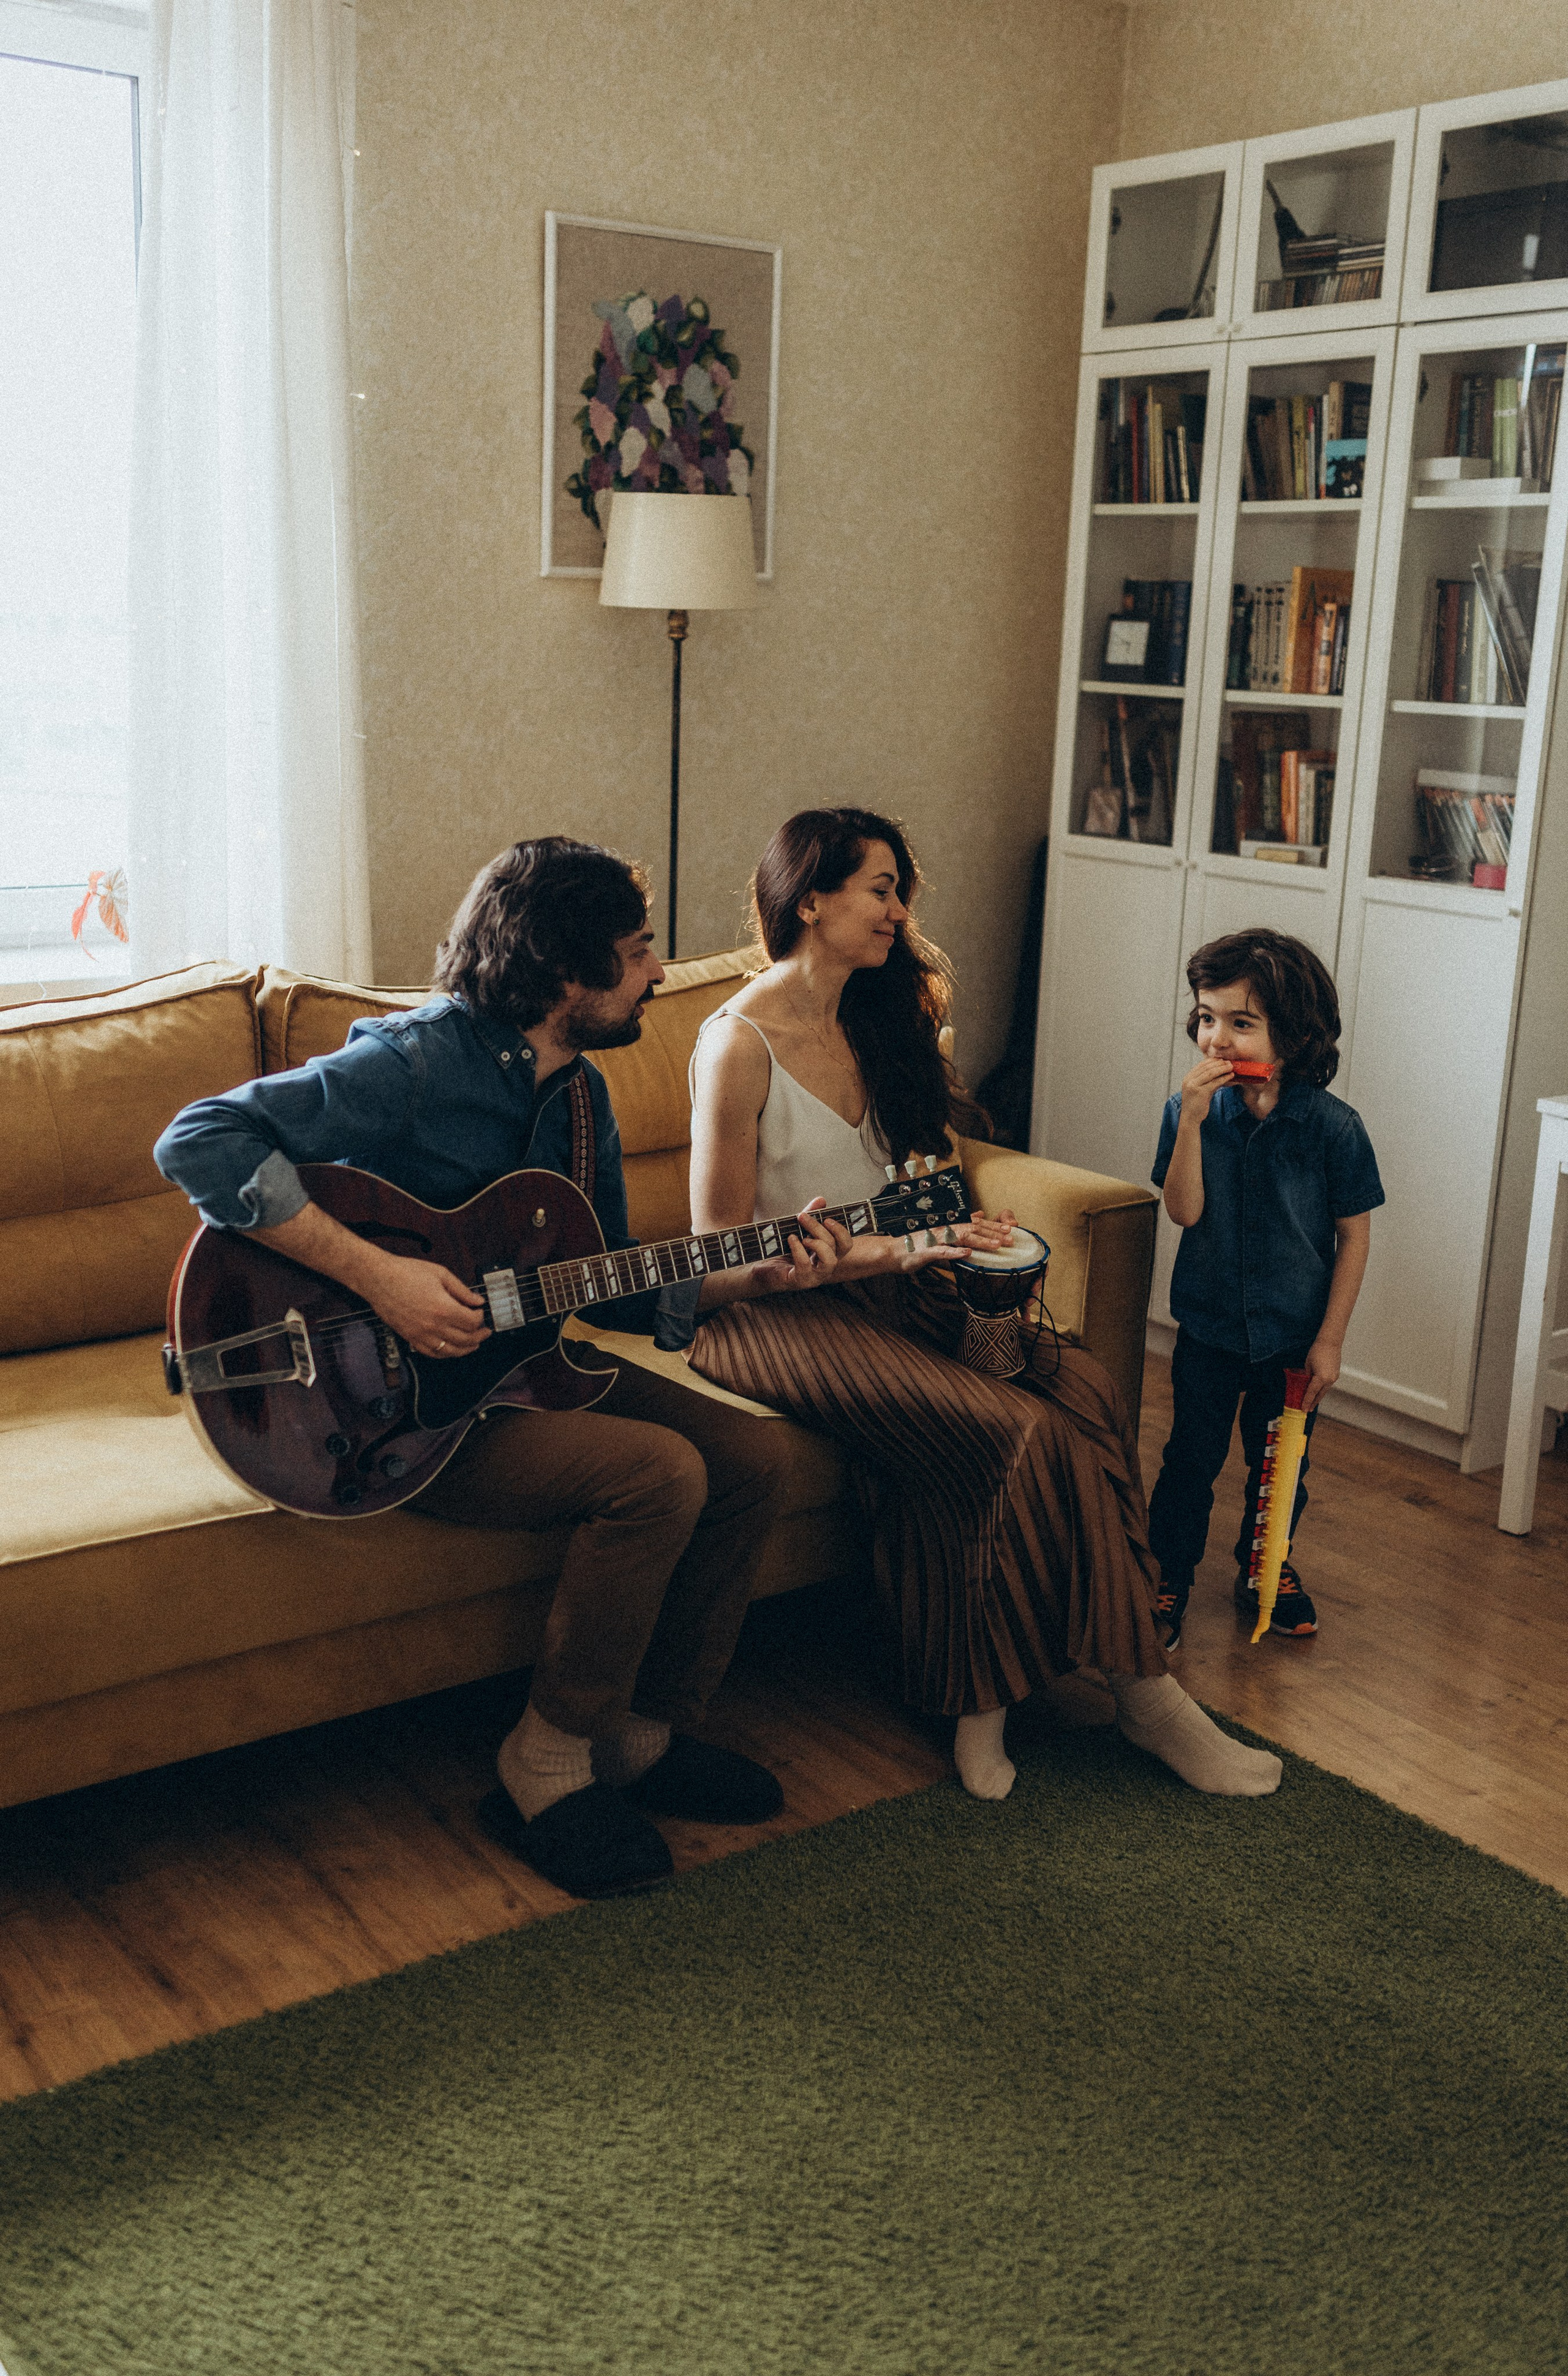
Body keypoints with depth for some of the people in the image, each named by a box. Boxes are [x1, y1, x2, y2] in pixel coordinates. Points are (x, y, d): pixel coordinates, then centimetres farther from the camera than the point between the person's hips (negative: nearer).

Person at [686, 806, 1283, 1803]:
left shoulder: (876, 1021, 12)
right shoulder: (740, 1045, -11)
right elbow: (721, 1257, -13)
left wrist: (930, 1029, 10)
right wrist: (889, 1250, -19)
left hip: (887, 1295, 7)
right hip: (777, 1315, -7)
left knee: (1085, 1388, -19)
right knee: (1016, 1431, -26)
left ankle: (1141, 1685, -17)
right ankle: (981, 1696, -12)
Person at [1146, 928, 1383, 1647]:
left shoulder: (1334, 1127, -15)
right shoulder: (1191, 1110, -11)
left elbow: (1355, 1234, -8)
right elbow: (1183, 1210, -17)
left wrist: (1329, 1339, -8)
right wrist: (1192, 1120, -28)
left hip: (1295, 1335, 0)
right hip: (1209, 1325, 0)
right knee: (1190, 1458, 10)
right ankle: (1168, 1575, 28)